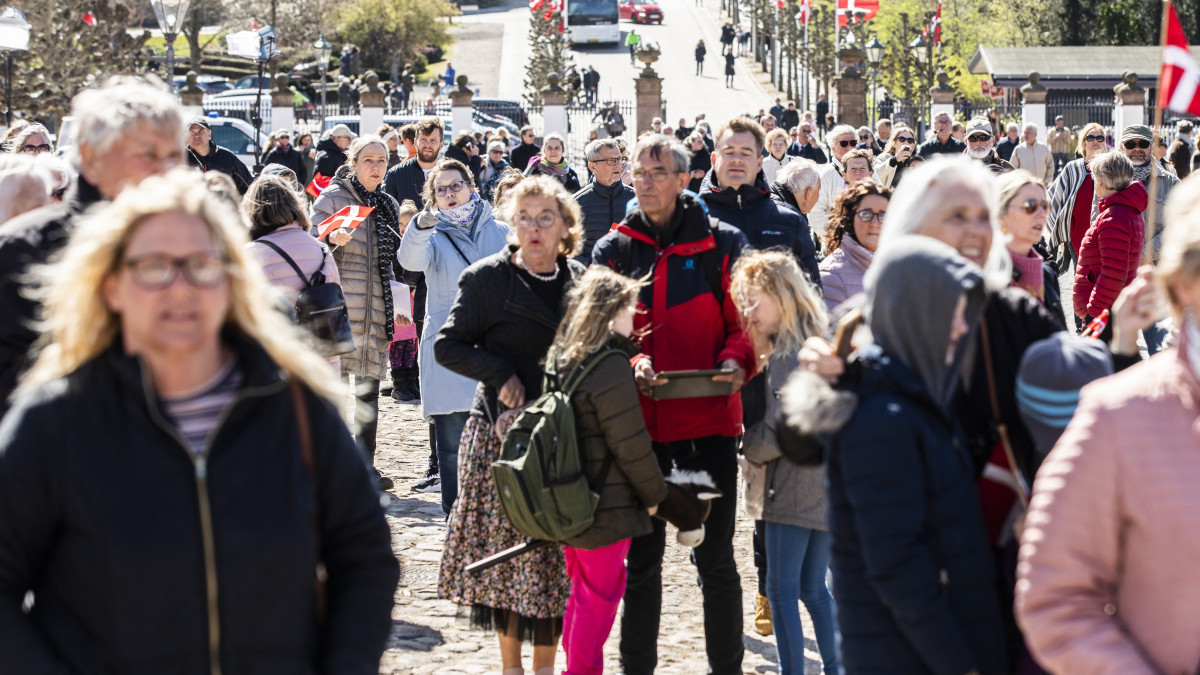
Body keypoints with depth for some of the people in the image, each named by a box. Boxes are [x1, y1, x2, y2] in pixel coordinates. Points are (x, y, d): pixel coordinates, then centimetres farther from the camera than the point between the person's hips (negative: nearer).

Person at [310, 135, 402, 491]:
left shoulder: (388, 204, 16)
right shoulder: (332, 197, -3)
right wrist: (332, 239, -26)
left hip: (377, 307, 6)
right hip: (340, 303, -6)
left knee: (369, 388, 6)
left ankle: (365, 465, 11)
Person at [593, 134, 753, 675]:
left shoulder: (722, 244, 1)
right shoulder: (613, 249, 7)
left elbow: (746, 320, 1)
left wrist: (736, 361, -19)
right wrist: (631, 362, -15)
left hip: (709, 415, -2)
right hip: (638, 421, 2)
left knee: (715, 557, 6)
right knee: (641, 556, 11)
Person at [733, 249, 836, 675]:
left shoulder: (786, 356, -16)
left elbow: (778, 432, -18)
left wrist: (749, 446, 2)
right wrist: (760, 353, 14)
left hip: (794, 488, -9)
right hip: (829, 485, 9)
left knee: (782, 591, 0)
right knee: (814, 590, 16)